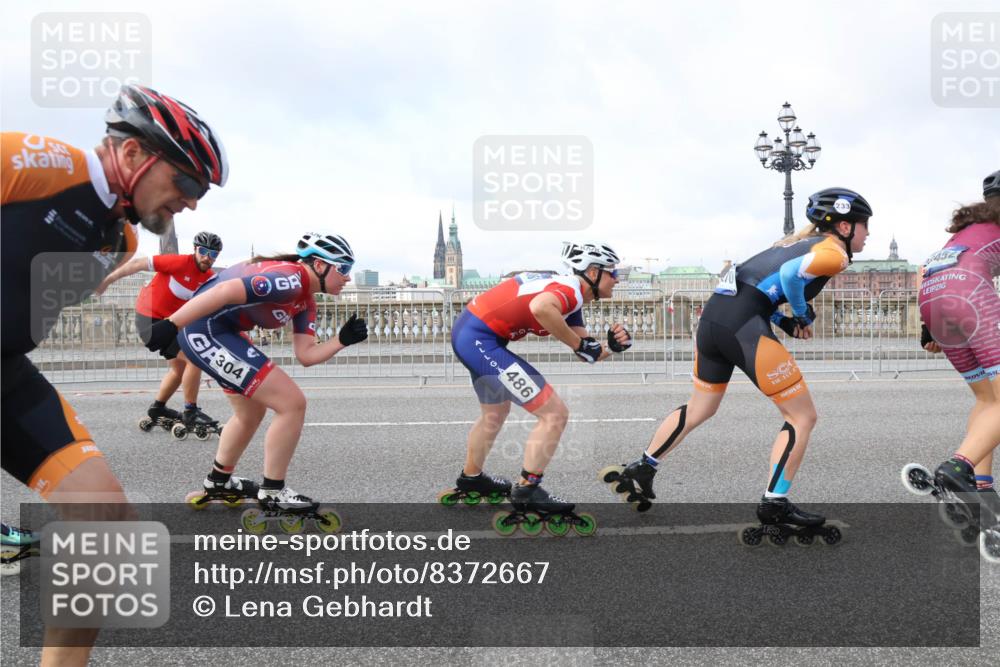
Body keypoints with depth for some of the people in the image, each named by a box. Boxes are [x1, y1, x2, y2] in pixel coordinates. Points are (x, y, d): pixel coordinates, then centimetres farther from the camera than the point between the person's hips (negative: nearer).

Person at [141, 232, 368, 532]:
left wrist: (343, 339, -3)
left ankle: (218, 484, 45)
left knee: (251, 411, 26)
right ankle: (272, 496, 3)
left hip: (221, 330, 11)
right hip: (205, 329, -11)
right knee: (292, 403, -11)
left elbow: (306, 355, 9)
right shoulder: (290, 278, -19)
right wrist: (170, 325, -29)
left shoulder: (305, 301, 12)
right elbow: (226, 291, -28)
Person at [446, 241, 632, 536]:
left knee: (494, 414, 31)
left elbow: (588, 354, 12)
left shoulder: (569, 295, 15)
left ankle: (470, 480, 49)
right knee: (554, 414, -8)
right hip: (482, 341, -11)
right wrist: (579, 343, -25)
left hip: (467, 332, 11)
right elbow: (540, 307, -38)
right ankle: (526, 495, 2)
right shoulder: (570, 290, -14)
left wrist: (611, 346, -8)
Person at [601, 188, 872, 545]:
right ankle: (774, 504, 5)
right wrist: (802, 313, 0)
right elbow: (790, 273, -17)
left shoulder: (800, 241, 28)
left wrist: (783, 320, 18)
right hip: (745, 326, -9)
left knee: (699, 409, 25)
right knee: (803, 417, 4)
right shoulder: (835, 251, 2)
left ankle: (640, 471, 29)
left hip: (712, 314, 9)